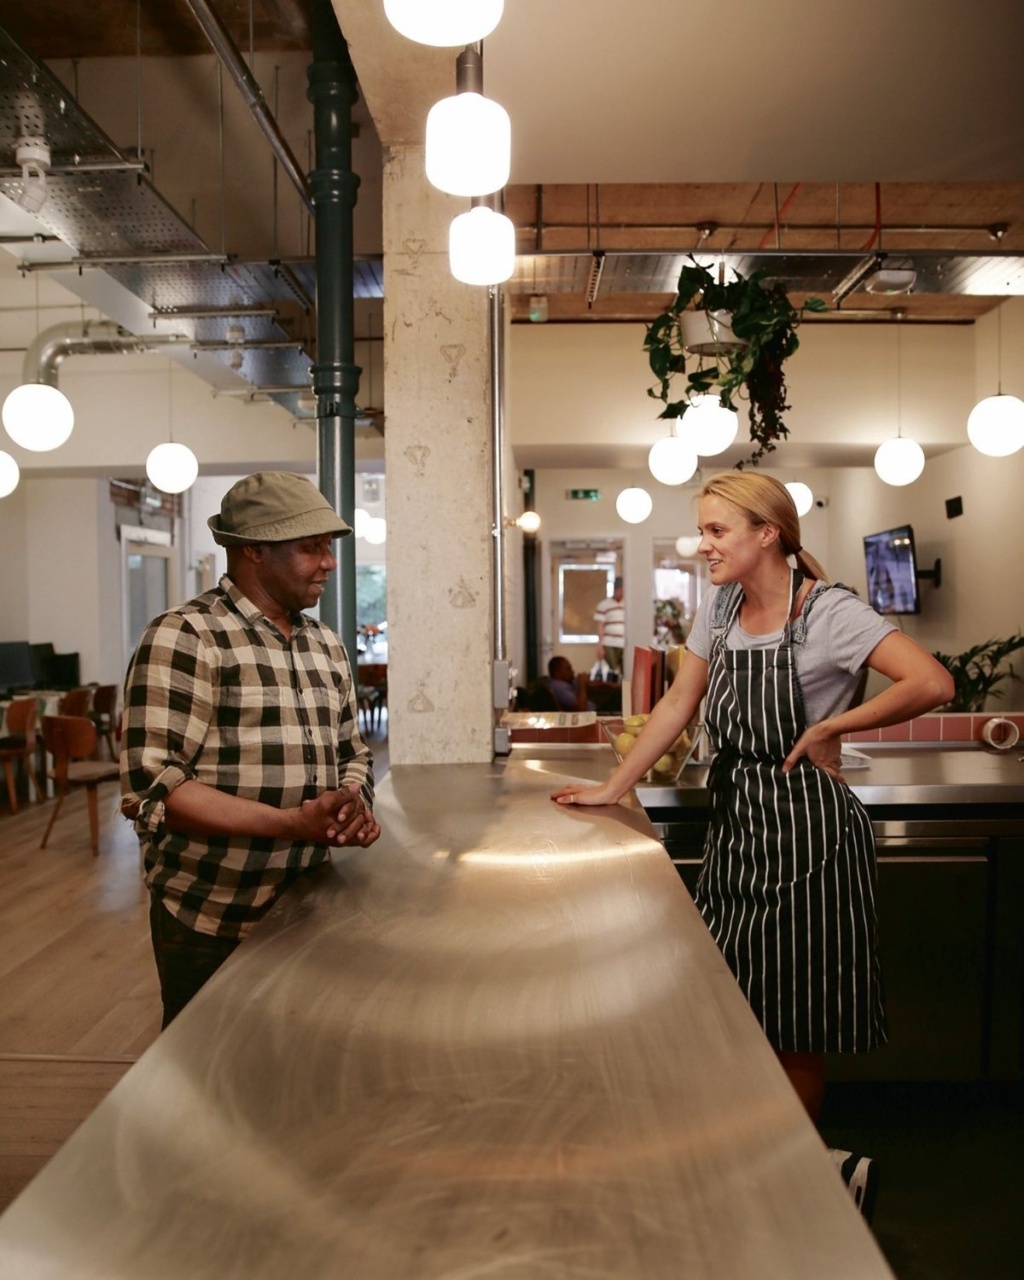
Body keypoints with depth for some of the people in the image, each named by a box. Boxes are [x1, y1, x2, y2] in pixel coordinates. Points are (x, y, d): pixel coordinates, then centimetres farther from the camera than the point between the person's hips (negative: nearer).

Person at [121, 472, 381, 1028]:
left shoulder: (326, 644, 7)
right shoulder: (185, 638, -15)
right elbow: (150, 786, -22)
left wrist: (353, 804, -8)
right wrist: (292, 823, -29)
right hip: (211, 926, -6)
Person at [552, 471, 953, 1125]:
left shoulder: (829, 611, -16)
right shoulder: (720, 606, 5)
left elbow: (933, 683, -26)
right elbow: (678, 705, 10)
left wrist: (827, 729, -18)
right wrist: (612, 788, 8)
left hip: (805, 831, -6)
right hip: (736, 825, 6)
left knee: (796, 1026, 8)